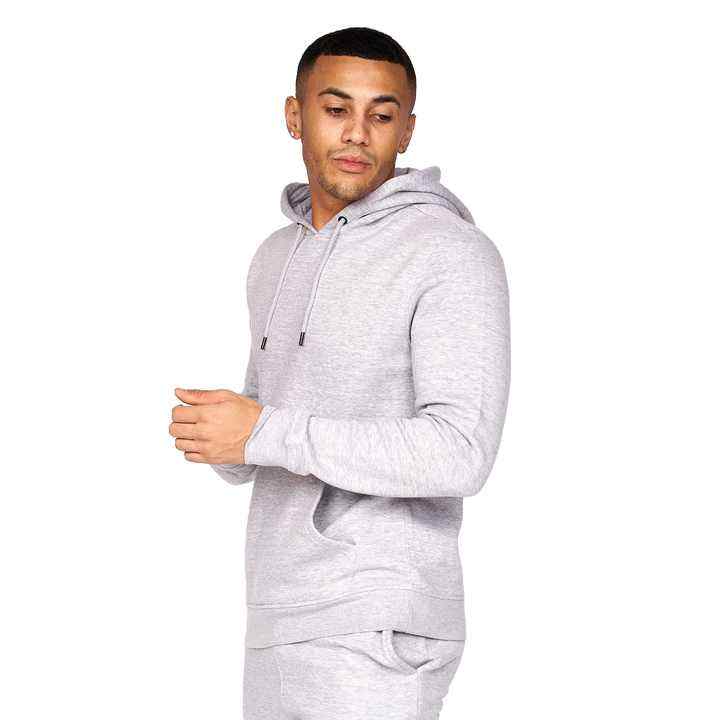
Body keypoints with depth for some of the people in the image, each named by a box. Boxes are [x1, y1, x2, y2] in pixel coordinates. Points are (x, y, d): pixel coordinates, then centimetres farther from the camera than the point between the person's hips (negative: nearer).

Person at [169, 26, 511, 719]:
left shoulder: (455, 253, -12)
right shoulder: (279, 258, 14)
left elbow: (460, 454, -22)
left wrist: (265, 434, -22)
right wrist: (214, 433, -6)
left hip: (378, 632, -8)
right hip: (284, 624, 8)